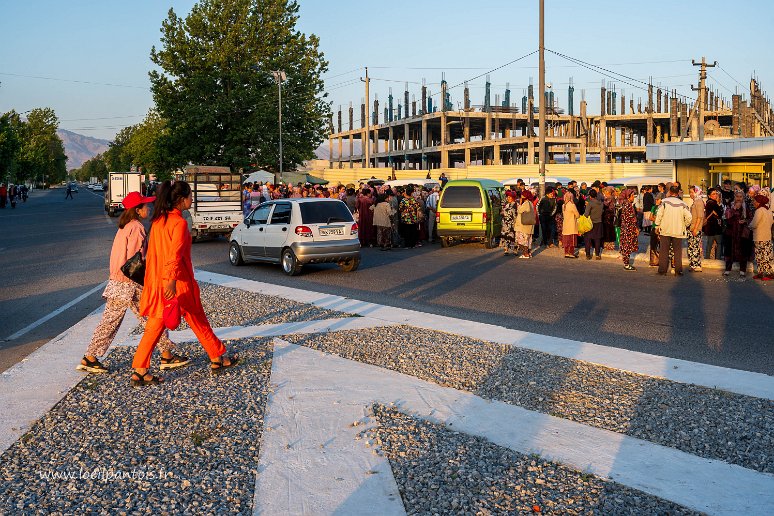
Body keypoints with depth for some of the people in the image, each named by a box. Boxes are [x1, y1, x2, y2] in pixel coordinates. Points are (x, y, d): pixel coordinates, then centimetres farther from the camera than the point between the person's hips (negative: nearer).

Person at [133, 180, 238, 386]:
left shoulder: (158, 220, 9)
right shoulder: (179, 222, -16)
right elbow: (175, 254, -26)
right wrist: (172, 281, -32)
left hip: (157, 281, 7)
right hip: (177, 283, -7)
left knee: (155, 325, 8)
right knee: (198, 321, 9)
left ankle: (139, 370, 4)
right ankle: (218, 358, 24)